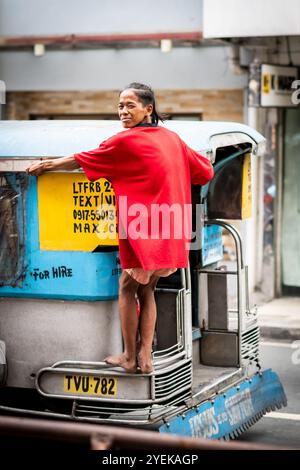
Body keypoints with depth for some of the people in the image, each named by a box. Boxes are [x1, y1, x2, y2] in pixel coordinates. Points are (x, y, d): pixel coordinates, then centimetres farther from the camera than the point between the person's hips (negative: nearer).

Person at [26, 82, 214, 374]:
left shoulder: (126, 140, -8)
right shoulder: (172, 138, 9)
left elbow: (80, 161, 0)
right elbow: (205, 172, 17)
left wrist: (46, 165, 14)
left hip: (142, 229, -6)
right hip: (170, 232, 6)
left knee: (127, 288, 10)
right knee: (146, 290, 15)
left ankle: (130, 358, 14)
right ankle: (145, 358, 13)